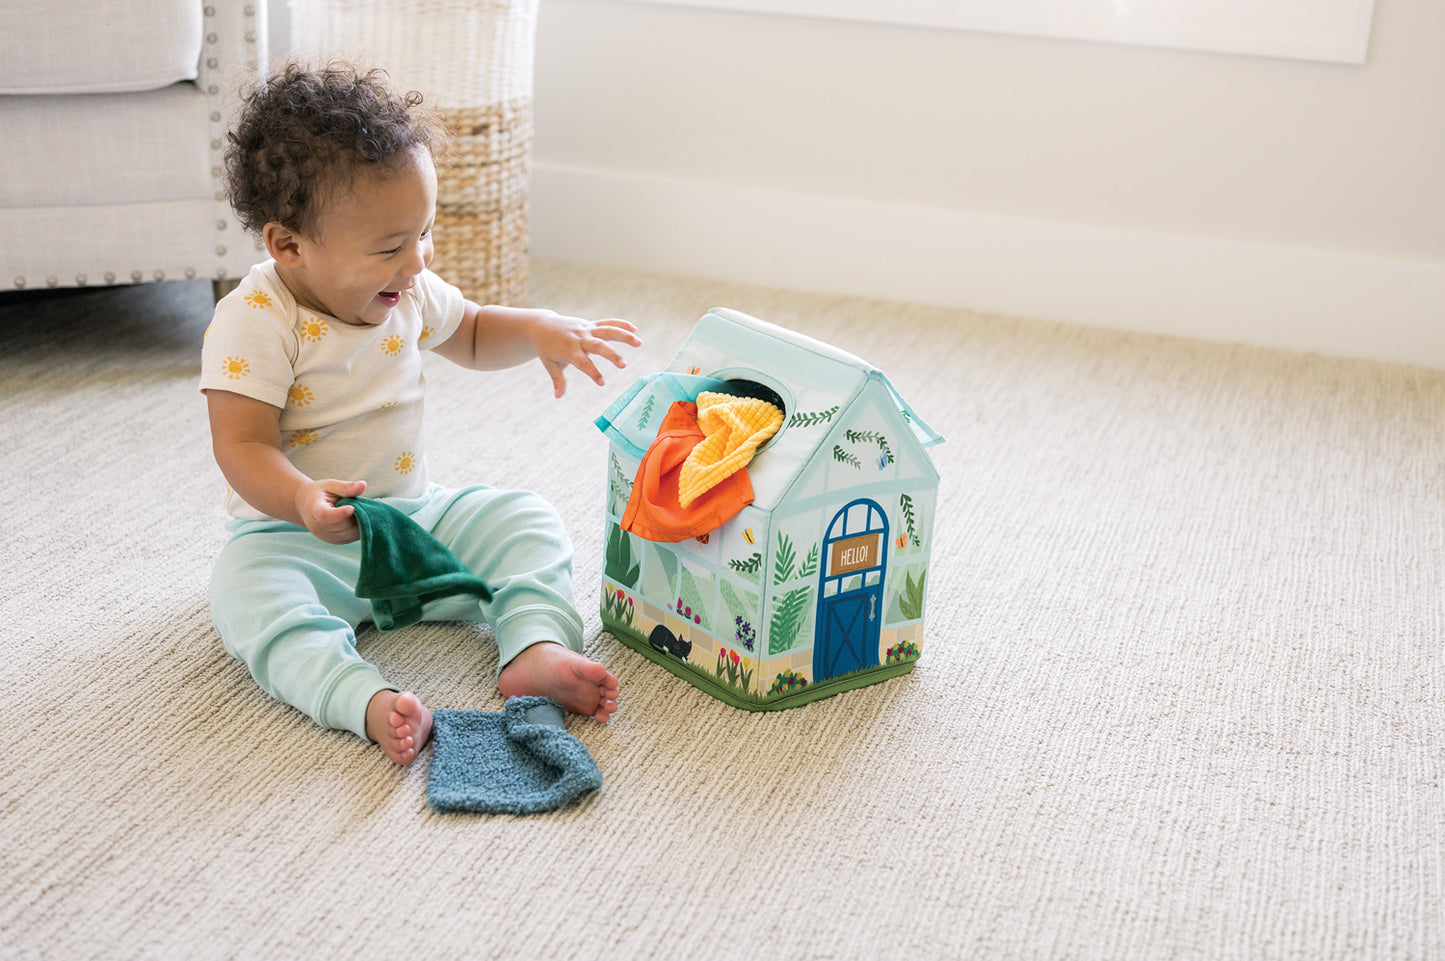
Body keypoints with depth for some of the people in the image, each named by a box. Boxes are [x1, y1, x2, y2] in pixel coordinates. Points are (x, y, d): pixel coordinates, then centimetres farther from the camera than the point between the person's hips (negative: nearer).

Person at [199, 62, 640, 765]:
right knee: (246, 588, -35)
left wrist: (540, 330, 1)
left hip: (415, 512, 6)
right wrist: (303, 501, -44)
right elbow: (243, 447, -23)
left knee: (525, 520, -9)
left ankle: (536, 651, -30)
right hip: (299, 535, -6)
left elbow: (471, 335, 22)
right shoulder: (253, 323, -18)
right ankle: (367, 700, -54)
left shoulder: (407, 294, 2)